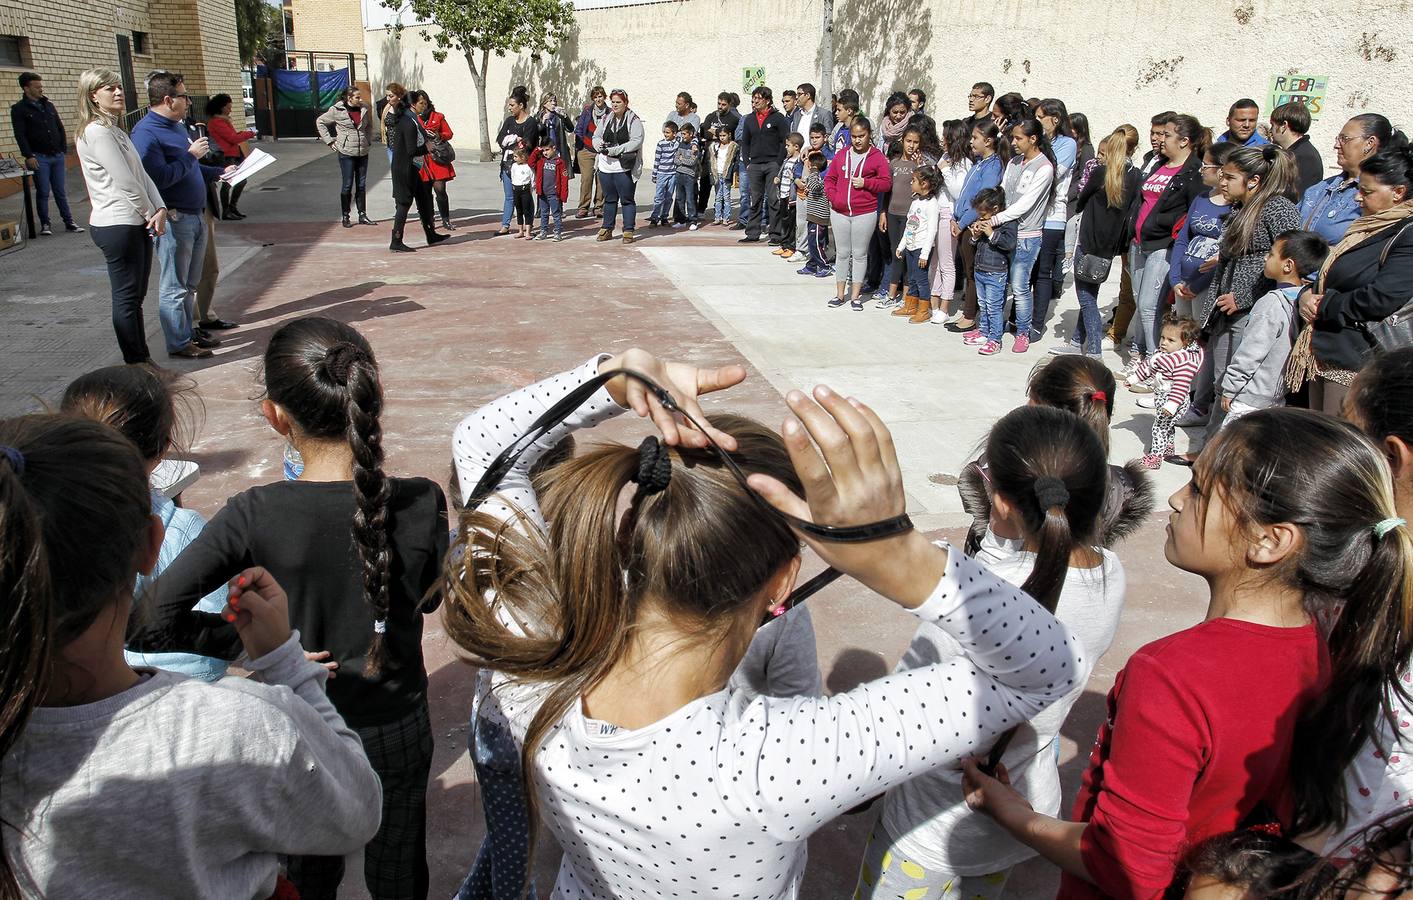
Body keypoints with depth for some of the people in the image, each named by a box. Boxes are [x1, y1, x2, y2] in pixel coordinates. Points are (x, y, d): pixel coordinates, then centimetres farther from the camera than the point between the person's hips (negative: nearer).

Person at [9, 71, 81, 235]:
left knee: (60, 191, 6)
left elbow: (60, 128, 17)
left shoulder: (49, 105, 14)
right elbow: (20, 135, -7)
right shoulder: (19, 109, -2)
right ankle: (45, 224, 7)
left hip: (57, 156, 4)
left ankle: (69, 222, 9)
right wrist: (28, 156, -15)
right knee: (43, 192, -1)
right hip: (39, 158, -4)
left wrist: (64, 149, 7)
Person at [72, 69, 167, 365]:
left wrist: (160, 209, -3)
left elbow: (142, 175, 11)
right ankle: (136, 364, 2)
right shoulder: (96, 132, -12)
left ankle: (142, 360, 23)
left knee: (135, 297, 14)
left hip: (136, 224, 10)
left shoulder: (116, 130, 18)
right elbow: (125, 182, -17)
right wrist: (151, 213, -4)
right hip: (117, 226, -10)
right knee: (127, 298, -4)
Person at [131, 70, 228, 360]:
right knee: (174, 288, 0)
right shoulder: (146, 133, -16)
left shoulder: (176, 126, 15)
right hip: (173, 220, -9)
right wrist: (191, 155, -19)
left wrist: (219, 172, 22)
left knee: (189, 284, 19)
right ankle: (179, 344, 7)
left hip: (194, 217, 10)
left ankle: (189, 330, 30)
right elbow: (160, 177, -26)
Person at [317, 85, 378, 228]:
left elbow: (369, 126, 23)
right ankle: (345, 217, 7)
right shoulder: (337, 110, -6)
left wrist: (369, 141, 11)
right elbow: (320, 122, 3)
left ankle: (362, 216, 14)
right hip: (346, 153, -4)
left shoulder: (364, 109, 6)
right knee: (347, 185, -1)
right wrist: (330, 141, -2)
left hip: (363, 153, 4)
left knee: (361, 185, 8)